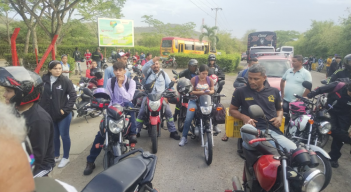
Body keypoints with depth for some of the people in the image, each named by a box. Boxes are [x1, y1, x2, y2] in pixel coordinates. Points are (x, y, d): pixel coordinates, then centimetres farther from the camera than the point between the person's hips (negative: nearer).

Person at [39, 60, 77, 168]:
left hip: (63, 114, -4)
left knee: (64, 136, 8)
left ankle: (65, 158, 24)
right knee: (54, 137, 17)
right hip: (49, 114, 4)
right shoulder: (44, 80, -1)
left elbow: (73, 96, -11)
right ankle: (56, 156, 35)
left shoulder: (66, 81, -10)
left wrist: (66, 109, -14)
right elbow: (40, 95, 5)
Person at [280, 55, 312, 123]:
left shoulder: (306, 73, -5)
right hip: (286, 100, 5)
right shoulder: (288, 71, 10)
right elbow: (282, 81, 21)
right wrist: (282, 93, 13)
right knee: (285, 118, 13)